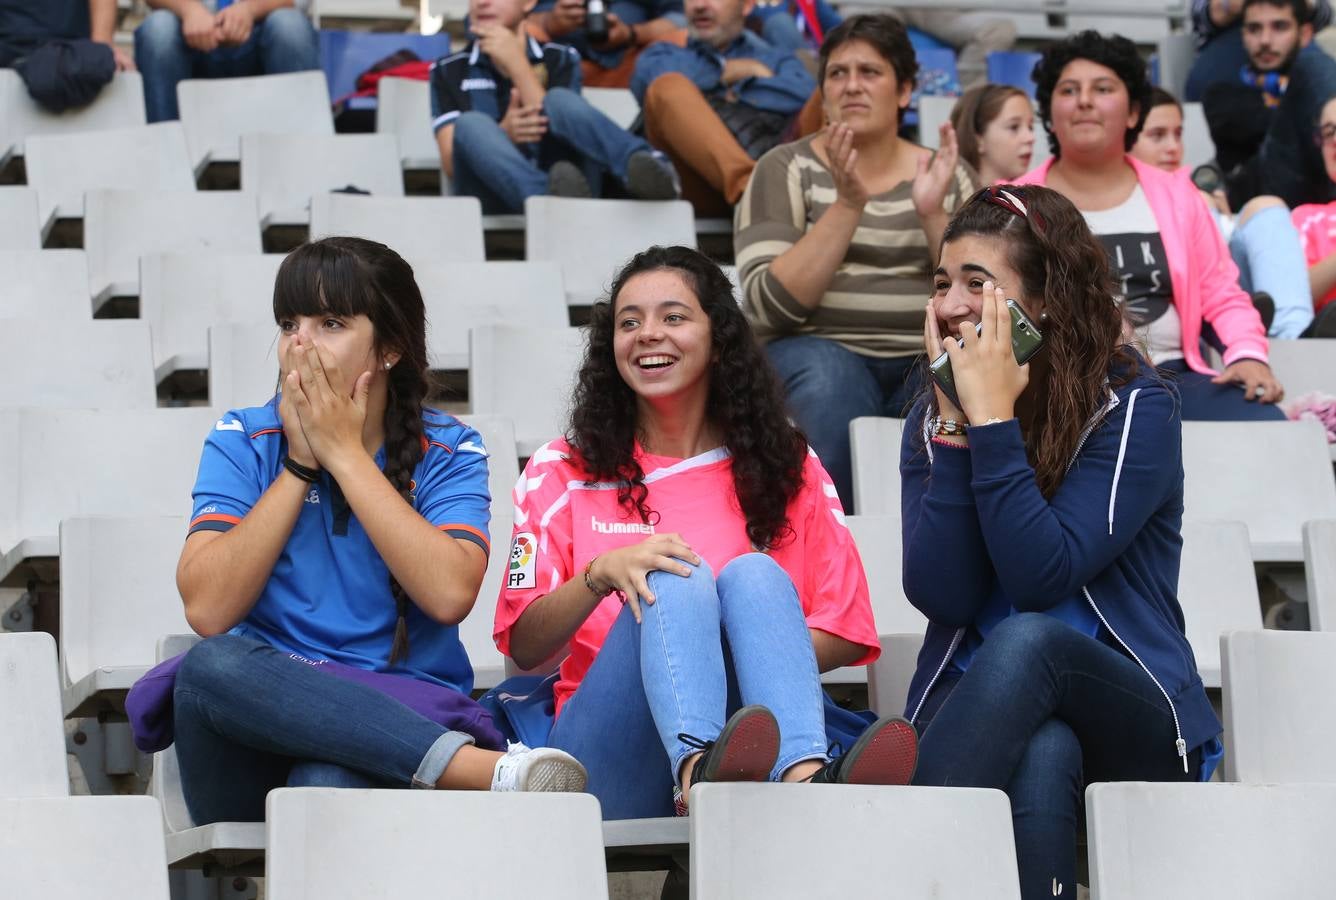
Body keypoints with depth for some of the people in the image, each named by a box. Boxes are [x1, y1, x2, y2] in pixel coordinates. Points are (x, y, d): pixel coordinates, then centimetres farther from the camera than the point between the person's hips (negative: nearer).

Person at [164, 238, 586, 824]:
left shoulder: (447, 452, 7)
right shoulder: (242, 442, 9)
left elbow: (450, 594, -14)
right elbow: (207, 611, -6)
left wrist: (343, 451, -7)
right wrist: (301, 462, -5)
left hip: (399, 722, -4)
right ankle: (488, 770, -38)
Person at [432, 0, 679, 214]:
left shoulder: (559, 60, 17)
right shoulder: (448, 71, 16)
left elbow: (558, 126, -1)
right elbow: (451, 163, 3)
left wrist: (517, 64, -4)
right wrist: (503, 134, -14)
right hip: (493, 199, 0)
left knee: (560, 100, -23)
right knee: (472, 124, -27)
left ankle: (646, 167, -53)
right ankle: (546, 197, -56)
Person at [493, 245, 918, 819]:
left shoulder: (783, 467, 19)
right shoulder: (562, 472, 17)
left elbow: (847, 635, 11)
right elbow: (524, 649, 5)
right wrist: (601, 573, -14)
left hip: (747, 721, 1)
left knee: (753, 575, -25)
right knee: (674, 578, -27)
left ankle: (803, 781, -56)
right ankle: (701, 777, -61)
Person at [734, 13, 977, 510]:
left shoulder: (946, 174, 12)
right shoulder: (786, 169, 5)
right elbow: (770, 305, -9)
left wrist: (931, 214, -12)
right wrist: (847, 205, -16)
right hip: (821, 351, -2)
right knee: (827, 383, -35)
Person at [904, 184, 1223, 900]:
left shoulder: (1134, 407, -6)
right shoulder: (933, 416, 6)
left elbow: (1041, 580, -17)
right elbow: (942, 597, -8)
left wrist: (994, 419, -18)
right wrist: (957, 426, -12)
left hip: (1134, 722, -2)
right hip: (974, 705, 2)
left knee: (1027, 639, -36)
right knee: (1041, 756, -36)